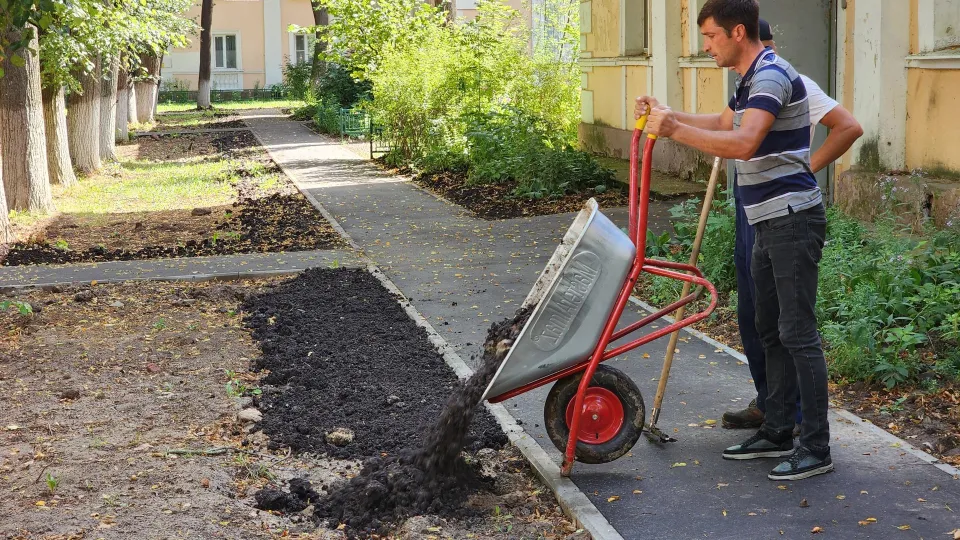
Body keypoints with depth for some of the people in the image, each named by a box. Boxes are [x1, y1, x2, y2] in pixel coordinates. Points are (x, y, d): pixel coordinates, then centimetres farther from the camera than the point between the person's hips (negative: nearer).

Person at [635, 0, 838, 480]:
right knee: (771, 332, 14)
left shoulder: (772, 76, -18)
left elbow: (742, 144, -32)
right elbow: (724, 124, 34)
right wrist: (669, 115, 25)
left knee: (797, 333, -8)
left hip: (793, 221, -10)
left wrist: (674, 130, -27)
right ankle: (777, 432, 23)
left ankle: (816, 448, -2)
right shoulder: (749, 80, 15)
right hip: (770, 224, 10)